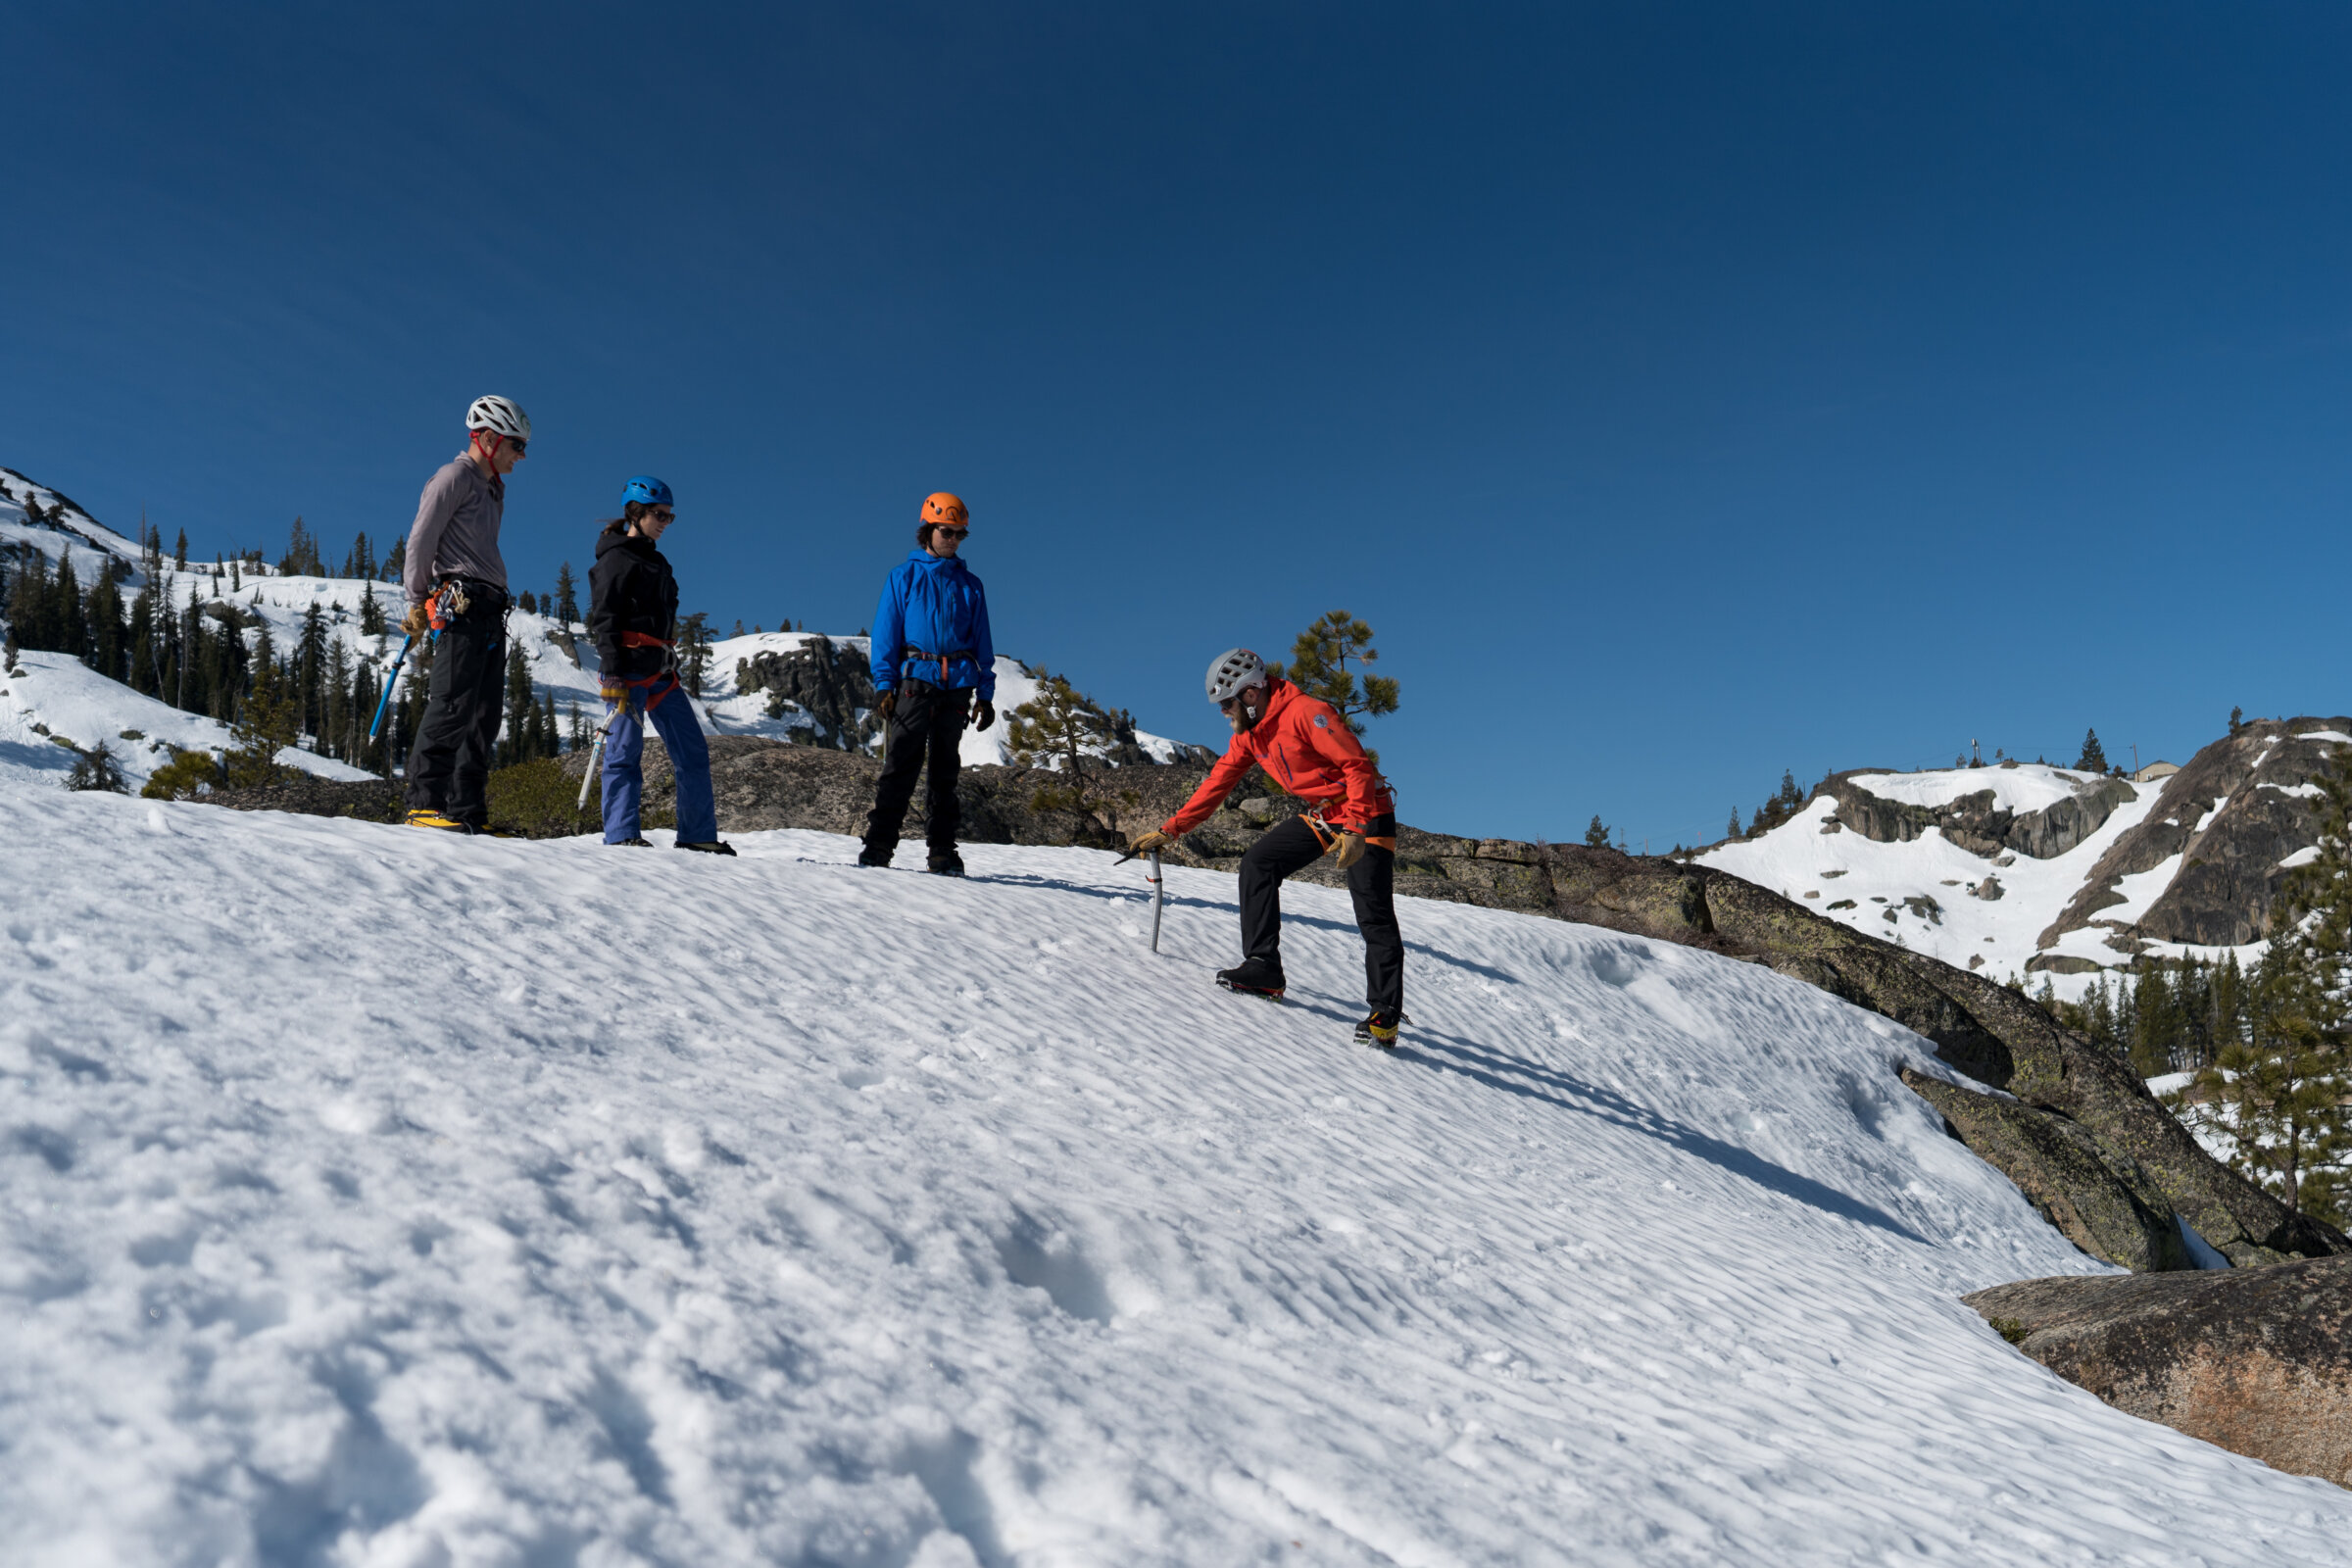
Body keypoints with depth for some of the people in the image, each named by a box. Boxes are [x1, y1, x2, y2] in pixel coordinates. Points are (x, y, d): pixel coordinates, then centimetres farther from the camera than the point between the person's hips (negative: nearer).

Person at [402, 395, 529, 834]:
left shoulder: (493, 489, 25)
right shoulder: (455, 477, -1)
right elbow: (421, 540, -6)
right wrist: (418, 603, -5)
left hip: (490, 613, 9)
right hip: (460, 606, -9)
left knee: (485, 713, 3)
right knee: (453, 704, -15)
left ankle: (467, 812, 2)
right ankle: (425, 801, -14)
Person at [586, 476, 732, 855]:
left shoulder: (655, 561, 22)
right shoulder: (617, 558, -3)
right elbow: (604, 618, -11)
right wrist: (612, 673, -19)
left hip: (660, 670, 9)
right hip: (629, 667, -9)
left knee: (692, 749, 4)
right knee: (625, 749, -8)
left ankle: (698, 836, 6)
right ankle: (621, 835, -7)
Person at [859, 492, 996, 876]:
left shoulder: (970, 585, 16)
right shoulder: (904, 577, 9)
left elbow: (983, 643, 16)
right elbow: (885, 633, 5)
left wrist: (986, 694, 8)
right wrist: (884, 684, -5)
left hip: (957, 687, 3)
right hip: (915, 681, -3)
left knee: (946, 769, 5)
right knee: (900, 765, -10)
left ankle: (943, 851, 8)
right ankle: (878, 845, -9)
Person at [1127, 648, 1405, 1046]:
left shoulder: (1306, 713, -23)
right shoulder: (1250, 733, 4)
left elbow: (1358, 765, -25)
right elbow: (1217, 784, 11)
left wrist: (1355, 829, -34)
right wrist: (1169, 831, 8)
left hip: (1366, 817, -8)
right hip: (1320, 817, 8)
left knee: (1374, 918, -10)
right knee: (1257, 864, -3)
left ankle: (1385, 1015, -3)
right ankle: (1263, 968, -1)